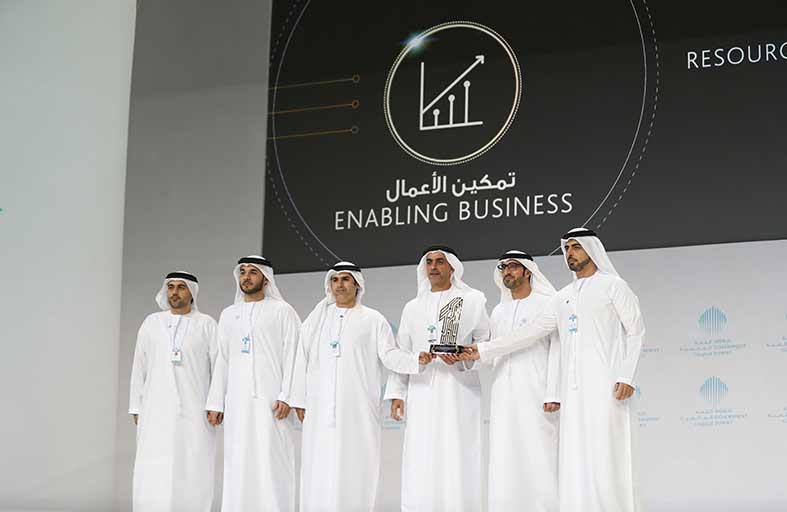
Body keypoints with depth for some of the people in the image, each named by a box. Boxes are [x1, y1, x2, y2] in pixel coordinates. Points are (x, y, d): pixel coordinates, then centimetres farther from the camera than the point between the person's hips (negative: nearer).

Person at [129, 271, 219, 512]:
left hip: (194, 411, -2)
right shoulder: (152, 323, 12)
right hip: (156, 411, 2)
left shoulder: (206, 325, 5)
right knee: (153, 476, -6)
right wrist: (137, 407, 6)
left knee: (191, 475, -4)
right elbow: (139, 367, 12)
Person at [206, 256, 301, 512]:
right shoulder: (229, 315, 18)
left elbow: (292, 355, -3)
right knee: (238, 463, 1)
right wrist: (215, 403, 9)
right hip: (237, 402, 4)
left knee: (271, 462, -9)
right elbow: (222, 361, 17)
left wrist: (286, 396, -13)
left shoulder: (281, 311, 4)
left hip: (270, 400, -4)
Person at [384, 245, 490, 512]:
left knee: (455, 463, -9)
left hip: (458, 391, -3)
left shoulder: (472, 300, 7)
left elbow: (486, 343, 3)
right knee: (421, 464, -4)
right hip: (421, 392, 3)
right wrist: (397, 392, 8)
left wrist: (462, 358, -15)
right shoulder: (413, 307, 19)